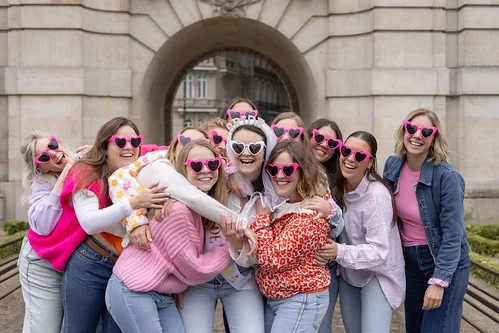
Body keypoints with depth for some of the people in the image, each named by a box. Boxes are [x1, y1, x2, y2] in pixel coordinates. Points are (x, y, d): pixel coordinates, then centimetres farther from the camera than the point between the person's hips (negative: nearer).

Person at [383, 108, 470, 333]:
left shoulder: (447, 177, -20)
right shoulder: (393, 166, -3)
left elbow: (453, 234, -21)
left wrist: (439, 281, -24)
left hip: (446, 264, -6)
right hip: (411, 262, 6)